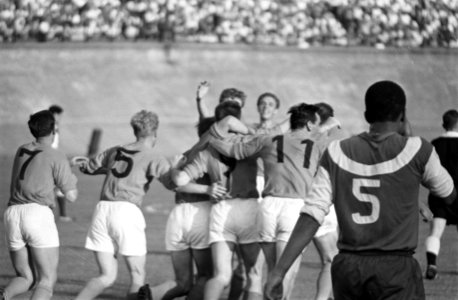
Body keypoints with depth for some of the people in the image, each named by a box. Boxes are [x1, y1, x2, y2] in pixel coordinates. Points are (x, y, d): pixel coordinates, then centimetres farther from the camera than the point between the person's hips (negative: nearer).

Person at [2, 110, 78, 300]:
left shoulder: (22, 151, 21)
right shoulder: (57, 158, 1)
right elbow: (71, 196, 3)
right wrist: (72, 182, 24)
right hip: (38, 216, -6)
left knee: (26, 280, 14)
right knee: (48, 282, -2)